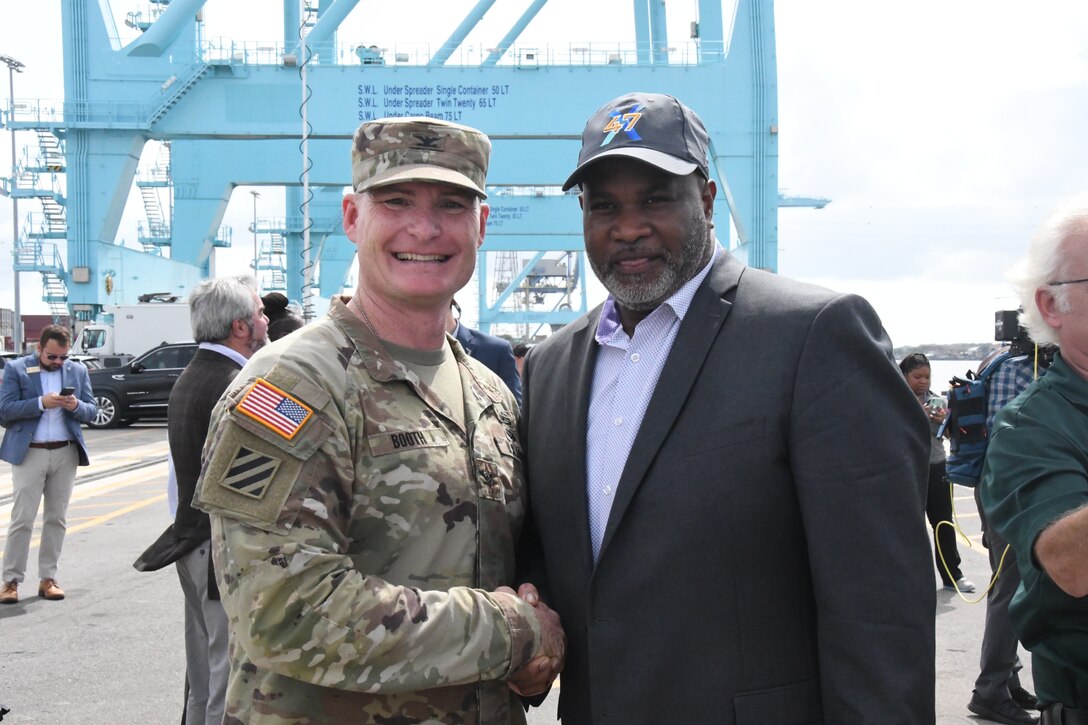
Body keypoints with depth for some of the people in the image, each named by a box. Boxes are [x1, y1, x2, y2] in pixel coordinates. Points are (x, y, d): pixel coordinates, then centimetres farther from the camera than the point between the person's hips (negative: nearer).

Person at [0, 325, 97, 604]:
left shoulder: (78, 371, 8)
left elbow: (91, 413, 7)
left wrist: (76, 406, -15)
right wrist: (41, 403, -20)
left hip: (66, 454, 3)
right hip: (29, 453, -3)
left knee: (57, 519, 6)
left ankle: (48, 578, 12)